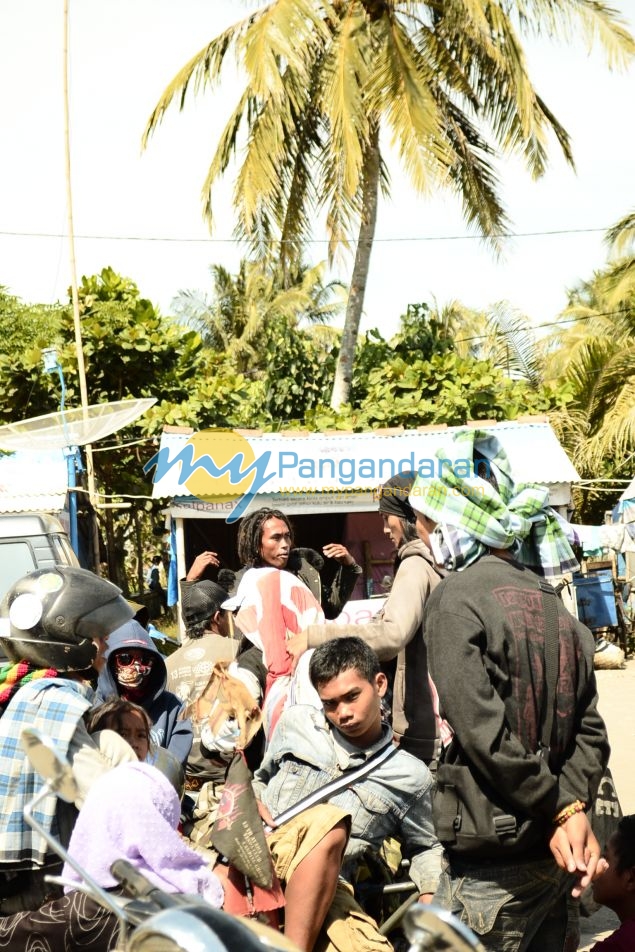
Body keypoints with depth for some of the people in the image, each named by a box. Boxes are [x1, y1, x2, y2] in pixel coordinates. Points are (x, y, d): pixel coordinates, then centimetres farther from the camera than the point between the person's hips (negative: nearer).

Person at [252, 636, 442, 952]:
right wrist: (254, 804, 9)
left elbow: (424, 848, 27)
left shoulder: (410, 776, 13)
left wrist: (431, 897, 7)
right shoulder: (296, 722, 18)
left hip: (328, 889, -1)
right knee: (329, 818, -36)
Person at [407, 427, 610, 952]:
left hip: (491, 862, -7)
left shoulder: (456, 597, -13)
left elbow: (483, 731, -21)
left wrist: (556, 809, -12)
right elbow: (589, 728, 2)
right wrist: (573, 807, -6)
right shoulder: (548, 598, 9)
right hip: (552, 857, 7)